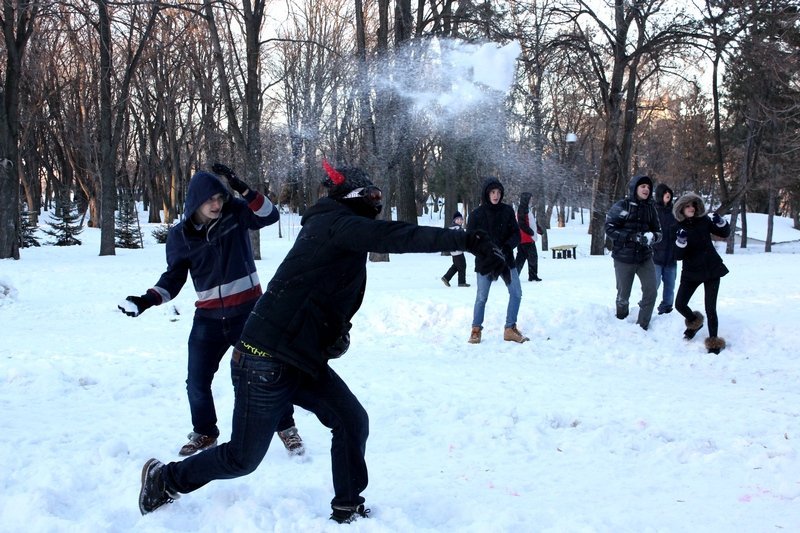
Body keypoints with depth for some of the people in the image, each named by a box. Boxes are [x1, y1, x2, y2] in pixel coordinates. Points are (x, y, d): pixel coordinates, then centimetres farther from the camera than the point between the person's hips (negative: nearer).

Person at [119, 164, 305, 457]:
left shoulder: (236, 213, -7)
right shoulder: (180, 235, -4)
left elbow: (270, 215, -18)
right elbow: (174, 277, 2)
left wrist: (243, 190, -29)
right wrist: (147, 300, -13)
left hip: (249, 310, -2)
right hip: (208, 318, 2)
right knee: (197, 382, 4)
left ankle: (286, 427, 22)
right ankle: (204, 433, 29)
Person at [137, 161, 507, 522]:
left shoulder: (335, 227, 15)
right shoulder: (336, 222, -14)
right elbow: (395, 236, -29)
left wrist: (338, 332, 4)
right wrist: (468, 241, -35)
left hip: (302, 360, 9)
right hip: (266, 363, -9)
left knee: (351, 421, 2)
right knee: (244, 457, 4)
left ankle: (348, 509, 14)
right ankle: (165, 479, 25)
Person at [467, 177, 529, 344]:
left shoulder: (507, 211, 1)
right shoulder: (477, 214, -5)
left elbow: (516, 235, 2)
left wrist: (506, 247, -17)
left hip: (506, 260, 3)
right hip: (484, 261, -3)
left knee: (516, 293, 0)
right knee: (481, 297, -2)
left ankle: (510, 329, 12)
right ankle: (476, 330, 14)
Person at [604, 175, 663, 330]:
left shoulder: (650, 207, 4)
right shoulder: (621, 206, -9)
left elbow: (658, 232, 8)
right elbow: (609, 228, -13)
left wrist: (652, 236, -17)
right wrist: (633, 237, -22)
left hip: (645, 257, 3)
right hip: (624, 258, -3)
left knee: (651, 292, -5)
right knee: (623, 295, 8)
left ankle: (642, 327, 11)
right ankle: (622, 322, 33)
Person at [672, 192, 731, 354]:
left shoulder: (704, 221, -3)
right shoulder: (678, 227, -6)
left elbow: (725, 233, 2)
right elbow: (678, 255, -12)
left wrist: (720, 222, -17)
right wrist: (681, 241, -30)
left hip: (712, 269, -1)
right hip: (691, 272, 1)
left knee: (710, 308, -5)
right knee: (680, 304, 0)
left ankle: (714, 341, 9)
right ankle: (694, 322, 32)